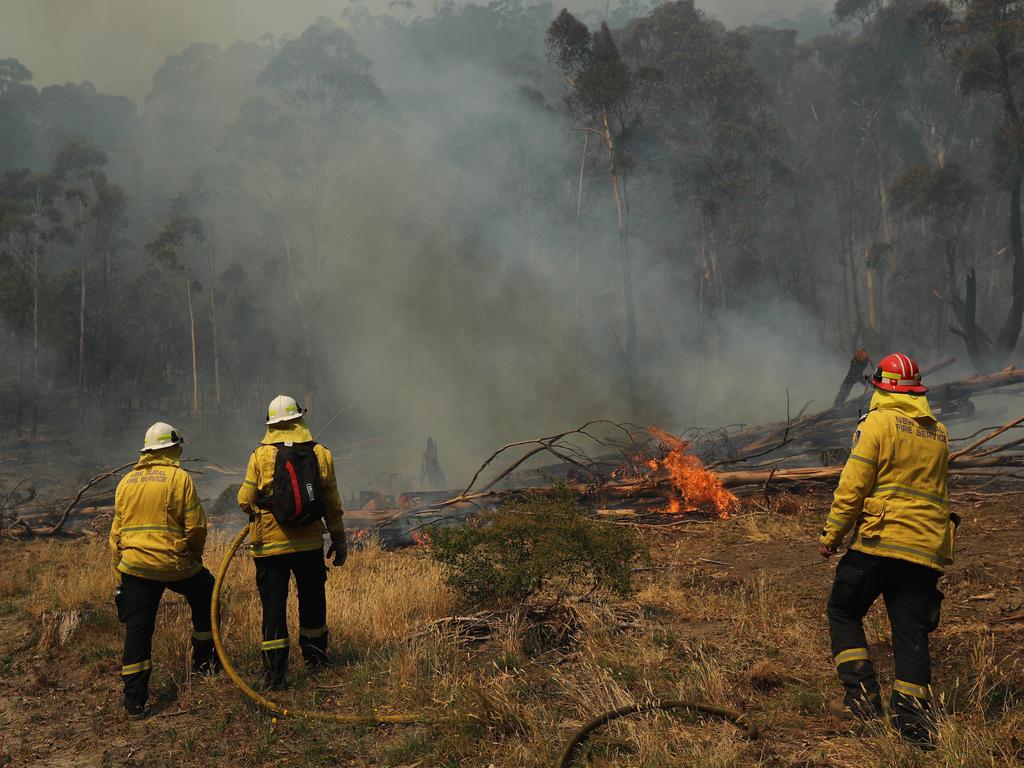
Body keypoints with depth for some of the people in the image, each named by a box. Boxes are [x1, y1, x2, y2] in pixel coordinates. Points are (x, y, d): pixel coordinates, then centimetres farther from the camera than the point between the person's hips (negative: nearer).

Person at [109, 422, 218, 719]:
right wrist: (196, 553, 10)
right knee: (205, 599, 25)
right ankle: (203, 659, 33)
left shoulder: (126, 481, 10)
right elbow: (196, 526, -9)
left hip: (134, 566, 4)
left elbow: (116, 531, 13)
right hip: (175, 564, -4)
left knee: (137, 631, 6)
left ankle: (134, 702, 5)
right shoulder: (179, 478, -7)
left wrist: (120, 570, 20)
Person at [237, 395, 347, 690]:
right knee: (312, 599, 20)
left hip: (270, 544, -2)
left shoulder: (261, 455, -9)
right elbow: (332, 503, 3)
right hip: (310, 543, 2)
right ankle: (314, 657, 33)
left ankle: (275, 673, 1)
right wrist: (339, 539, 13)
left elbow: (245, 500, -5)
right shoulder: (321, 454, -2)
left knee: (274, 605, 3)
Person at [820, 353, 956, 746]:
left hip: (880, 540, -5)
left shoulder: (878, 422, -5)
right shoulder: (939, 433, 14)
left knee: (843, 611, 11)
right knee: (912, 631, 7)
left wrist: (831, 535, -3)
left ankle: (862, 694, 3)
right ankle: (913, 713, 0)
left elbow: (852, 487, -9)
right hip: (927, 550, 5)